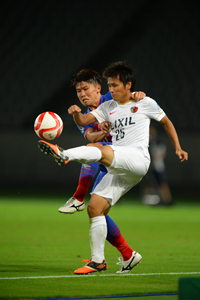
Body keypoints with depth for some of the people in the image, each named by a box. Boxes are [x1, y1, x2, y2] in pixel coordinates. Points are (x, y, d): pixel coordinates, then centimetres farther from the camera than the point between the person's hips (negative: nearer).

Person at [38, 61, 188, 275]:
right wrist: (76, 113, -14)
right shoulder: (108, 107, 20)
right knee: (94, 207, -4)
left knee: (100, 150, -33)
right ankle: (98, 261, 0)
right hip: (117, 169, 6)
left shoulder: (144, 103, 8)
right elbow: (83, 121, 9)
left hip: (137, 159, -6)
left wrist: (178, 148, 13)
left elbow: (166, 121, 19)